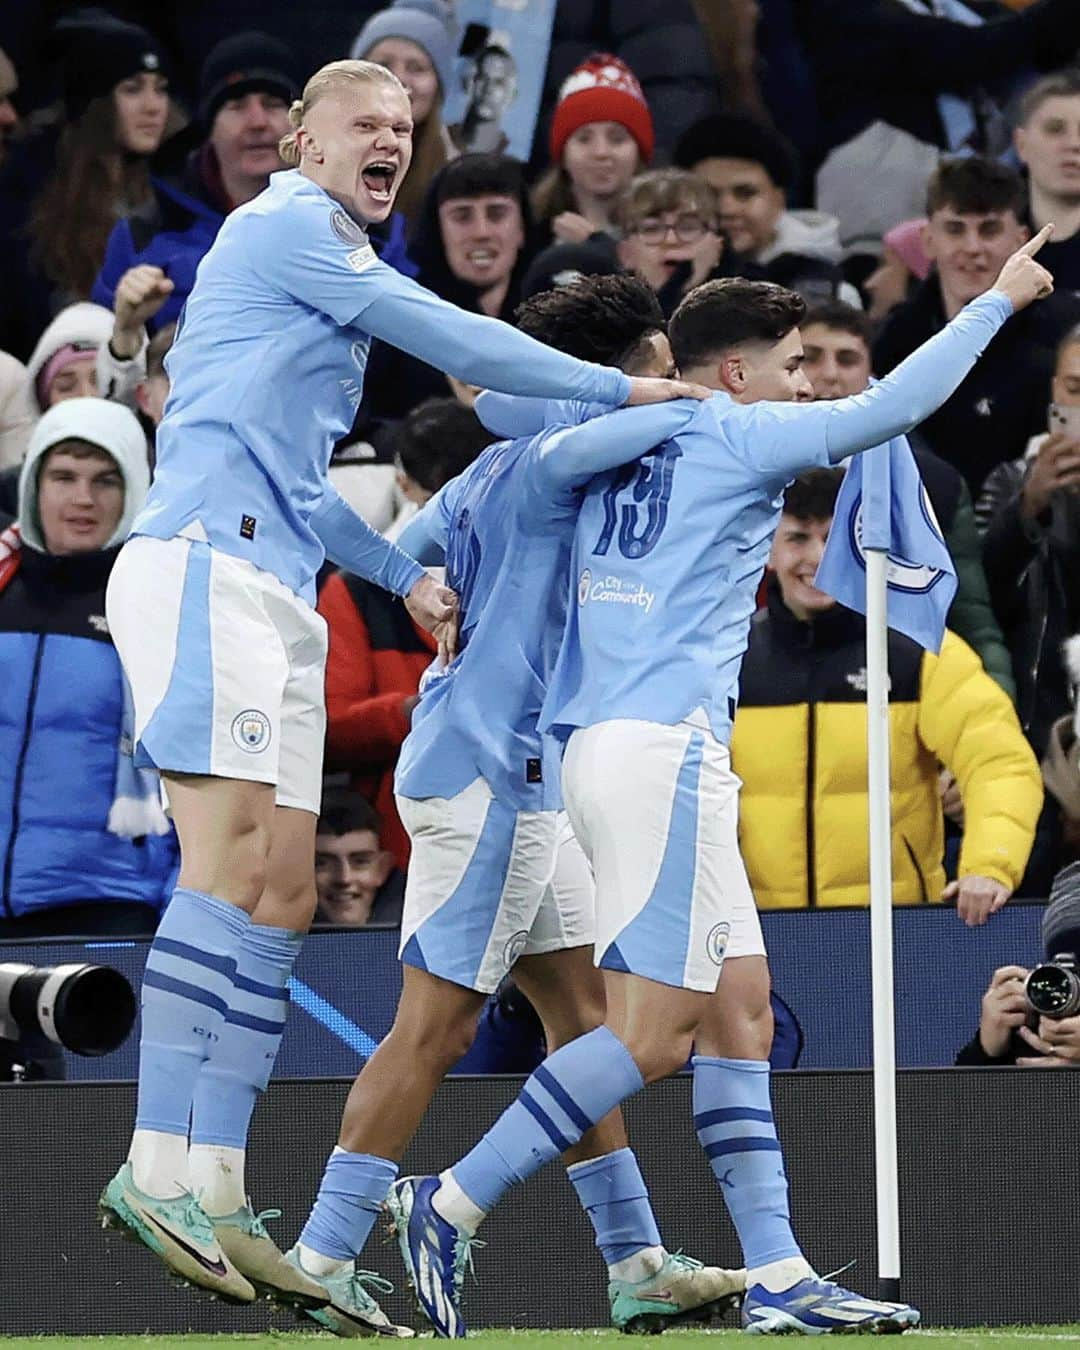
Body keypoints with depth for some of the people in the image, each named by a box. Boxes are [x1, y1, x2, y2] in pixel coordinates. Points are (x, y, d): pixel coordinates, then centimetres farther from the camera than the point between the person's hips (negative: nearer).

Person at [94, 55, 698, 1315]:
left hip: (276, 596, 10)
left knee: (282, 894, 1)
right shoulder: (283, 225, 0)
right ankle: (159, 1165, -25)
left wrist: (403, 574, 29)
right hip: (205, 567, -10)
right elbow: (449, 338, -6)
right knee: (229, 864, -20)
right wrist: (616, 390, -1)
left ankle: (216, 1193, -3)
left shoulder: (332, 267, 29)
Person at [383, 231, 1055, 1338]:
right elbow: (892, 407, -7)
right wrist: (1000, 299, 3)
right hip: (662, 749, -9)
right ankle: (449, 1207, -12)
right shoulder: (735, 437, -3)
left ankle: (775, 1276, 4)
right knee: (649, 1037, -11)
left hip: (603, 746, 9)